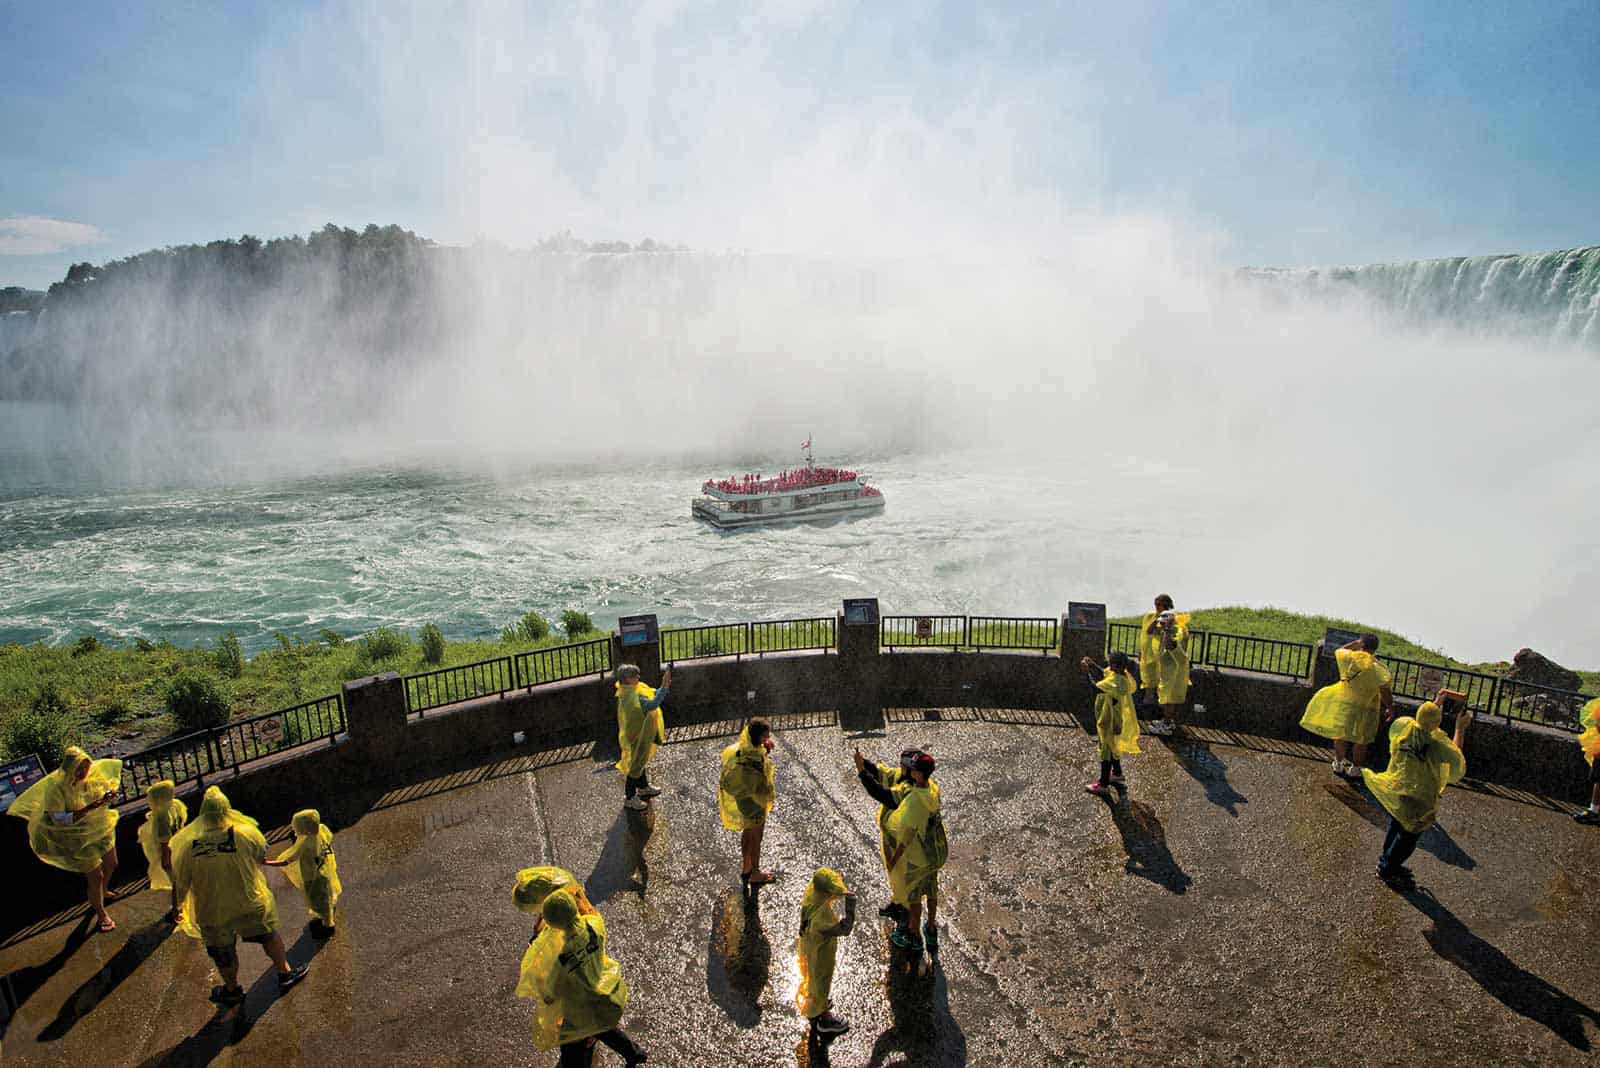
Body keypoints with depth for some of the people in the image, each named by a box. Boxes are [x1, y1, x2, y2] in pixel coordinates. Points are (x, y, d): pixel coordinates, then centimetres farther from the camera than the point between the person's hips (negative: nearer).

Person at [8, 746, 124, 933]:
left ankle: (102, 892, 57)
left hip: (101, 830, 6)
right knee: (95, 877, 3)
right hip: (81, 839, -6)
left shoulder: (92, 775, -13)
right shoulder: (56, 788, -27)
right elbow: (59, 819, -29)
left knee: (111, 864, 25)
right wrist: (89, 808, -39)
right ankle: (101, 915, 26)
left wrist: (109, 796, -18)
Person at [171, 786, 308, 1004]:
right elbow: (262, 854, -5)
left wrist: (178, 906, 10)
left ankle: (232, 990, 45)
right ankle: (285, 973, 37)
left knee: (224, 954, 24)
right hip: (250, 904, -1)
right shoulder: (246, 834, -23)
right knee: (269, 936, 23)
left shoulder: (188, 845, -19)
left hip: (212, 912, 1)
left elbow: (180, 883, -8)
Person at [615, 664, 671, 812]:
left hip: (641, 733, 9)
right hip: (635, 736, -9)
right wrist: (664, 686, -43)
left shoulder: (631, 690, -4)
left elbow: (651, 694, 3)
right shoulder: (630, 697, -34)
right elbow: (652, 704, -43)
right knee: (635, 765, 9)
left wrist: (664, 686, -12)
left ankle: (643, 787, 49)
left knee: (641, 761, 27)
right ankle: (630, 798, 27)